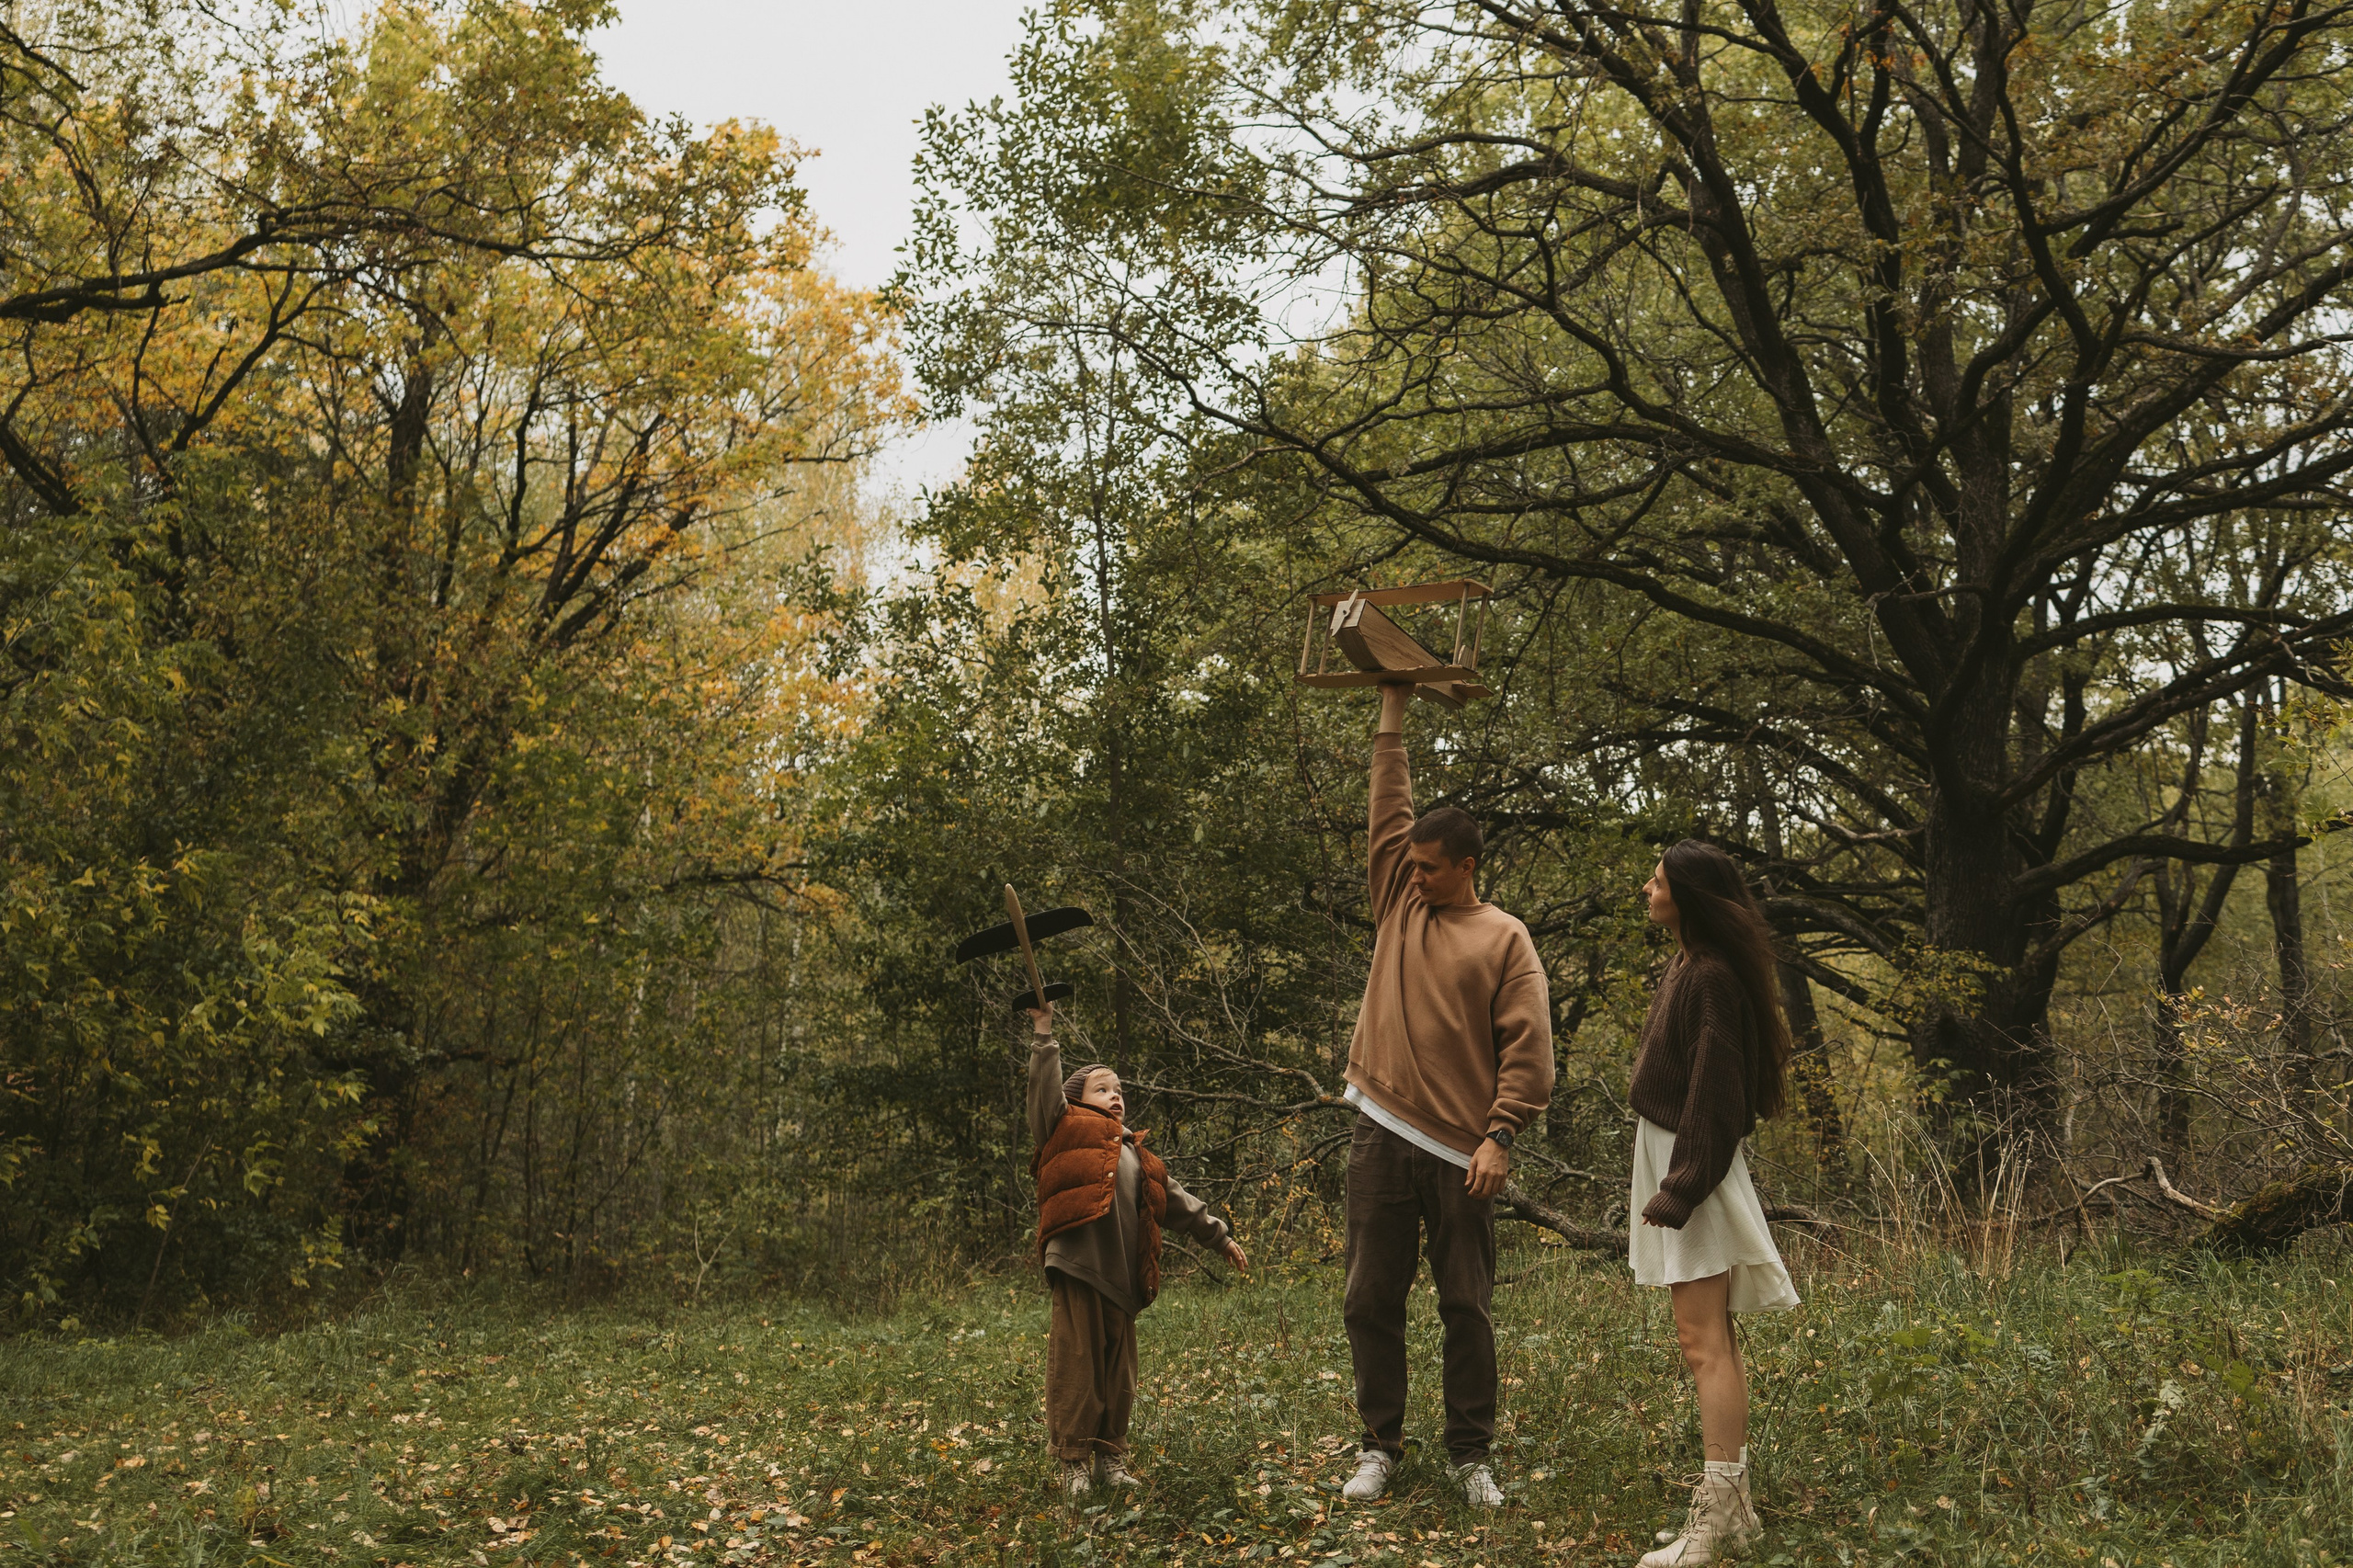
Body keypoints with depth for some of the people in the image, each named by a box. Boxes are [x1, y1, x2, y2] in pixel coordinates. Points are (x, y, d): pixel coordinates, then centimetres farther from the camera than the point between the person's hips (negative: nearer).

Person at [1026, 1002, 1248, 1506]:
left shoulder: (1138, 1156, 27)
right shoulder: (1069, 1129, 10)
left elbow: (1177, 1202, 30)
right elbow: (1046, 1088, -3)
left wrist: (1219, 1237, 28)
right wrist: (1044, 1033, -7)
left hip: (1121, 1274, 6)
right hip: (1078, 1264, -6)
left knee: (1118, 1369, 10)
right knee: (1076, 1363, -5)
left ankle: (1110, 1457, 21)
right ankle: (1075, 1460, 2)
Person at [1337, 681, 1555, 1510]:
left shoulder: (1505, 940, 1)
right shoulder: (1399, 906, 12)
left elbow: (1528, 1048, -5)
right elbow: (1388, 813, 11)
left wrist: (1500, 1136, -13)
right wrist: (1392, 718, 12)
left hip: (1459, 1151, -3)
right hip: (1381, 1134, 3)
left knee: (1466, 1306, 4)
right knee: (1372, 1300, 6)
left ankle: (1471, 1455, 15)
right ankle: (1380, 1444, 18)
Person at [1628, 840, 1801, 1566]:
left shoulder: (1712, 978, -18)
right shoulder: (1684, 966, 11)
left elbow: (1716, 1094, -21)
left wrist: (1681, 1188, -21)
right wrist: (1668, 1183, 17)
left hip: (1693, 1169, -10)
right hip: (1670, 1158, 10)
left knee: (1703, 1341, -8)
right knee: (1711, 1339, 14)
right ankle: (1734, 1507, 22)